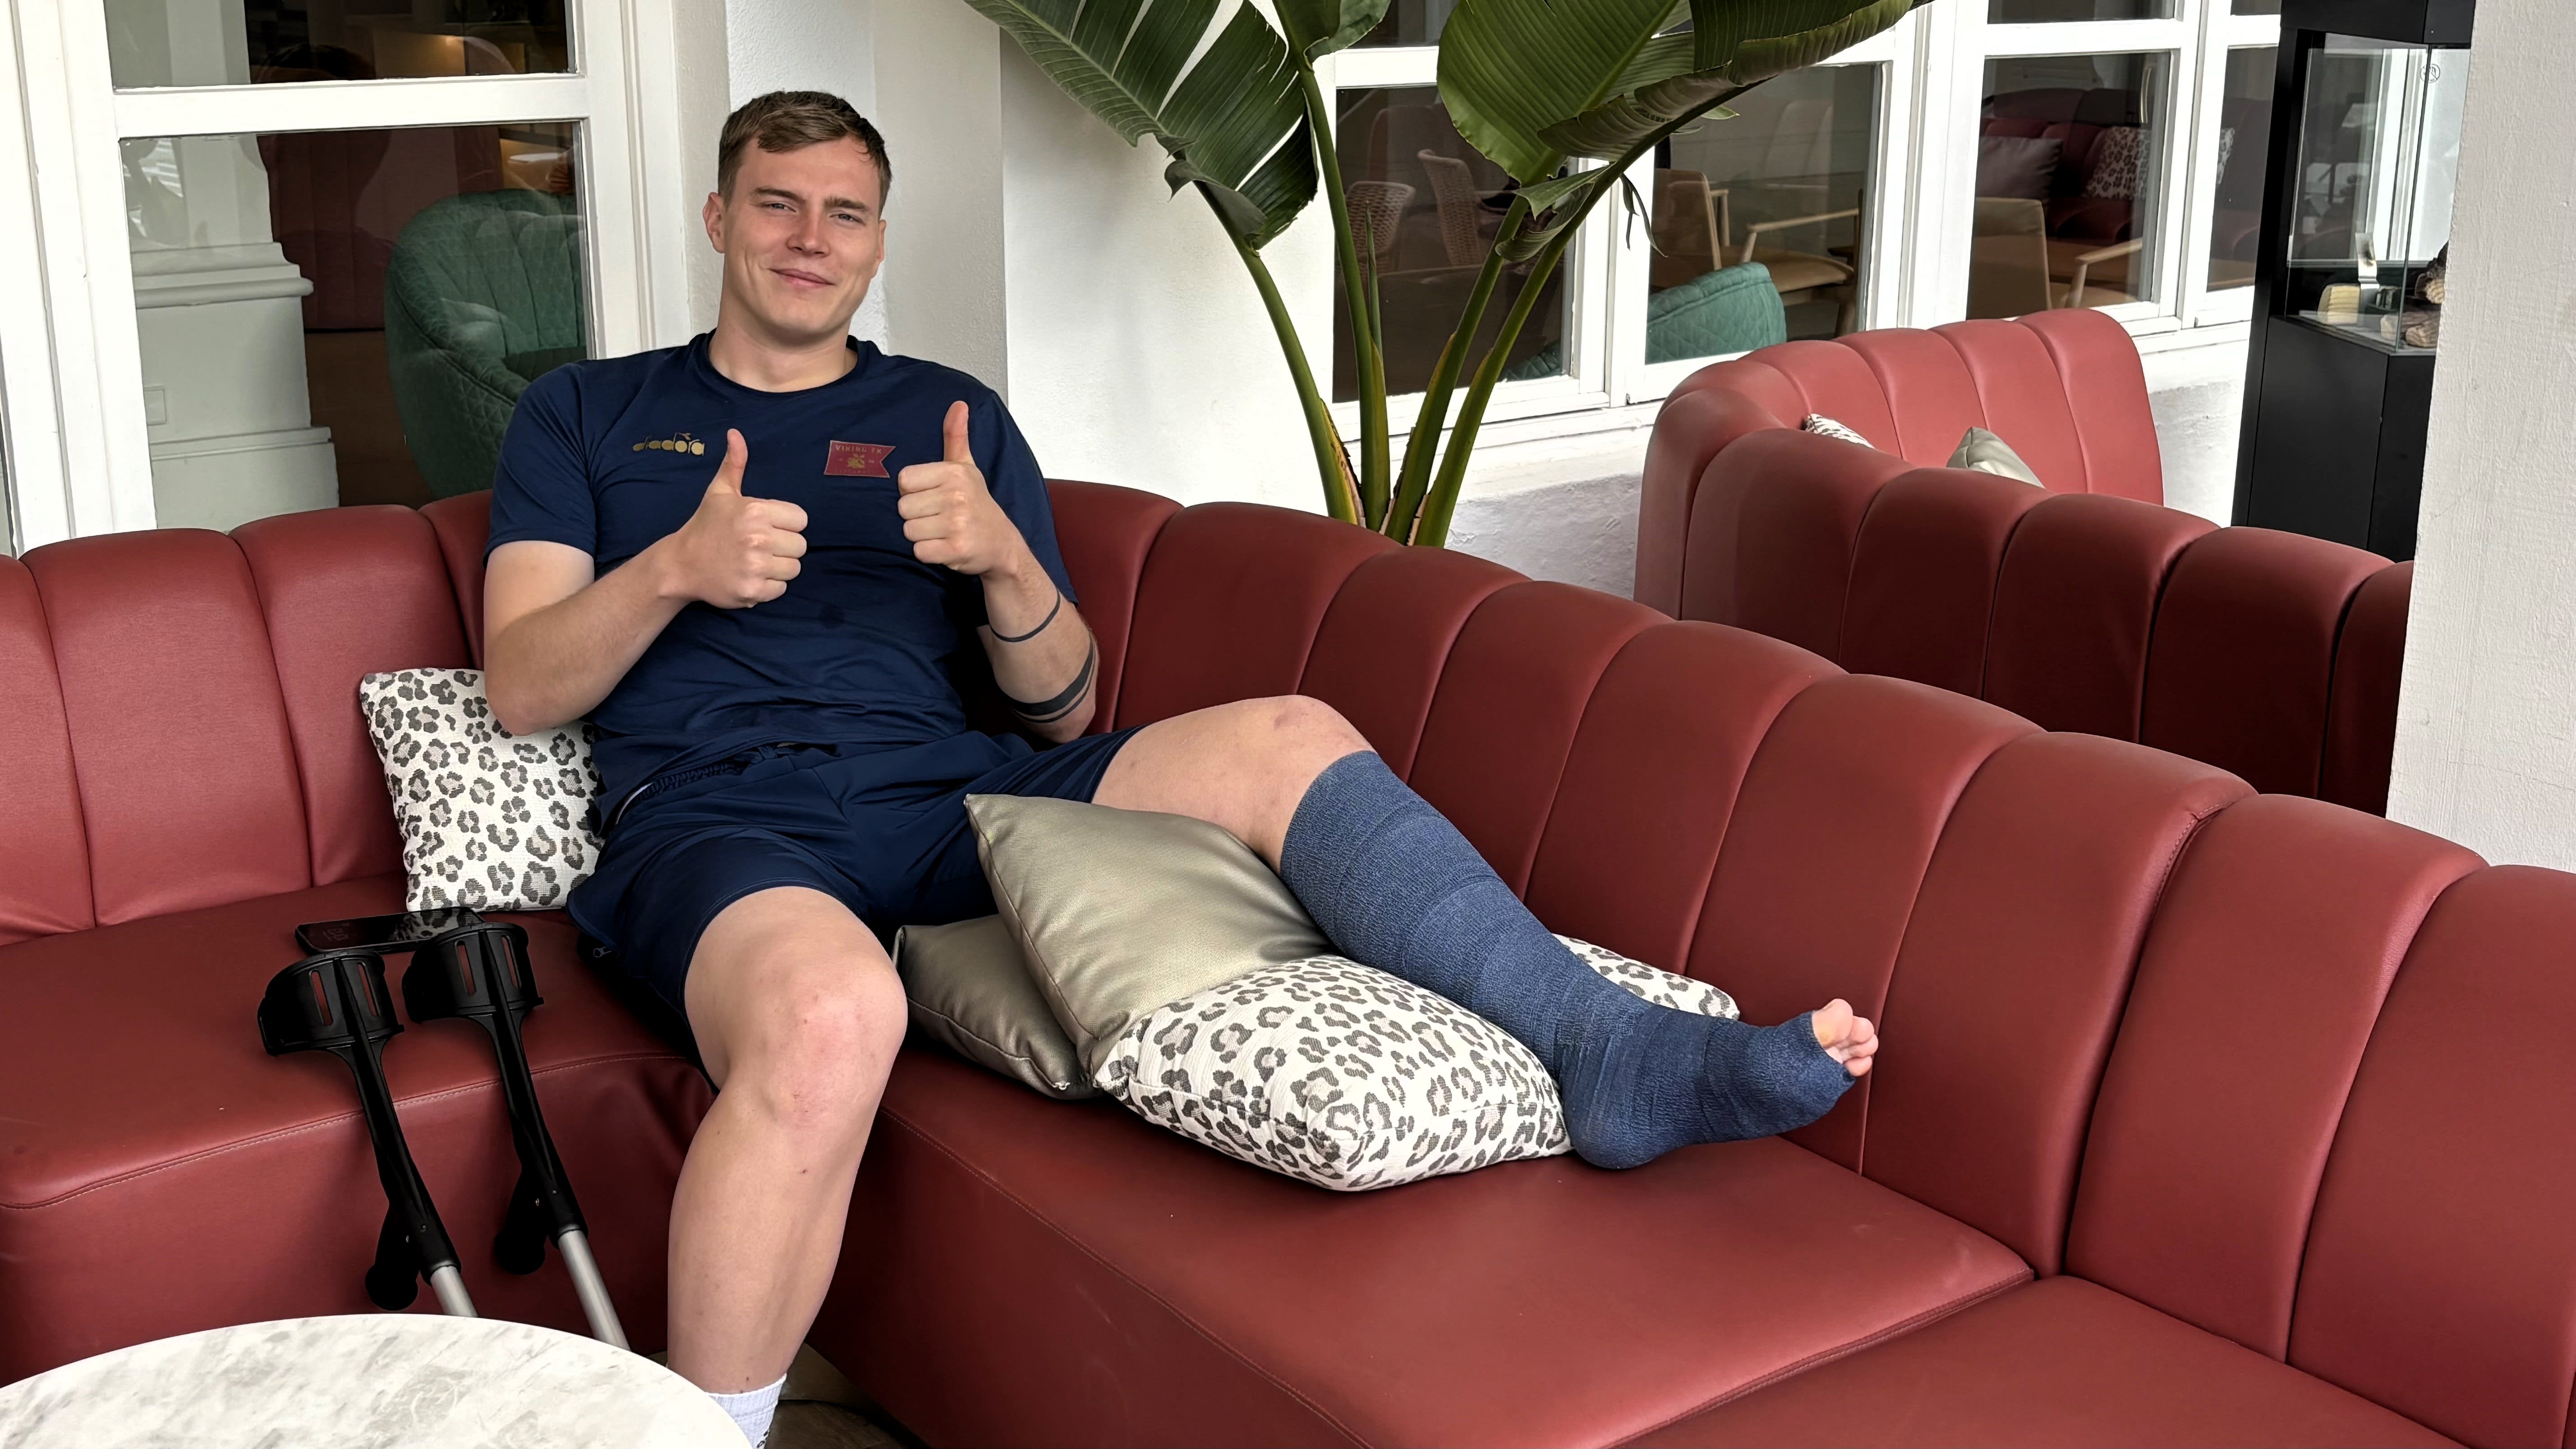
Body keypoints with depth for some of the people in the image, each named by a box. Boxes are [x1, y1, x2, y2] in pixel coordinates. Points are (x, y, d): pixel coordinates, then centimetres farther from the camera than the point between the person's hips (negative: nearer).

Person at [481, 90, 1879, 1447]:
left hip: (947, 792, 4)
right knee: (830, 1014, -40)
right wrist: (674, 568, -14)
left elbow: (1063, 710, 15)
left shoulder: (949, 415, 21)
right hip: (714, 818, -3)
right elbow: (519, 690, 5)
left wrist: (1000, 557, -7)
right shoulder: (584, 414, 17)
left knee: (1284, 742, -19)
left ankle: (1608, 1050, -27)